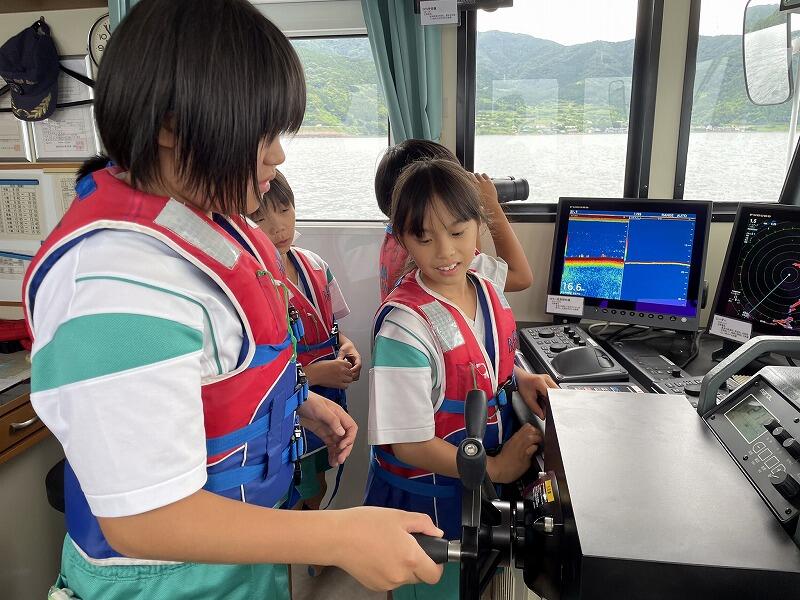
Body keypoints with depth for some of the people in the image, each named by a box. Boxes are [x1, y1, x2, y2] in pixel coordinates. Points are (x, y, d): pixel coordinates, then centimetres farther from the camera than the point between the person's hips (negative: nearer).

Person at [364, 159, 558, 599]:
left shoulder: (490, 291, -4)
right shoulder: (404, 323, -27)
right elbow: (409, 443, -24)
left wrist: (521, 378, -6)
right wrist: (494, 468, -18)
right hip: (426, 504, -7)